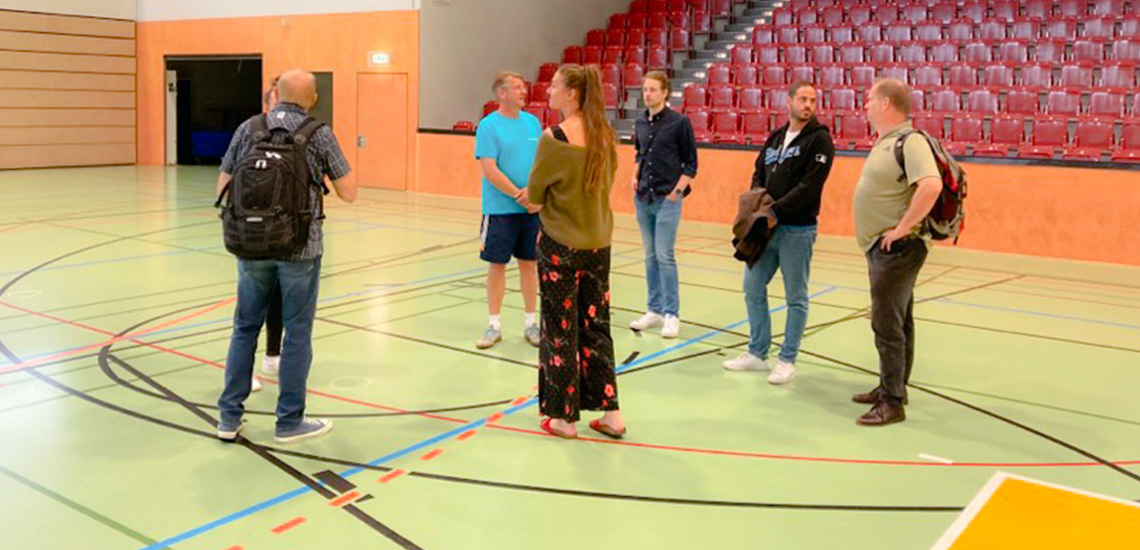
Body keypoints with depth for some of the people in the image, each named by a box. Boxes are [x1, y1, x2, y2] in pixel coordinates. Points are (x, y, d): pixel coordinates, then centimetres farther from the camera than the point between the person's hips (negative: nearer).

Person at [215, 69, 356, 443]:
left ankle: (229, 416, 20)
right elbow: (348, 194, -2)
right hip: (300, 247, -3)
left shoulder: (248, 128, 4)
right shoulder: (319, 134, -4)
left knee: (245, 327, 15)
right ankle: (290, 421, 14)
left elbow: (223, 190, 7)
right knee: (297, 333, 7)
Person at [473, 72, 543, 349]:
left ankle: (530, 322, 20)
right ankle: (494, 325, 14)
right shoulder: (488, 125, -7)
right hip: (500, 209, -4)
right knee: (497, 264, 3)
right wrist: (519, 196, -17)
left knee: (529, 263, 10)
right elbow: (489, 170, -13)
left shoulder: (533, 122, 8)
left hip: (532, 208, 4)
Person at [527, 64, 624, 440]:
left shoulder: (555, 138, -16)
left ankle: (563, 417, 16)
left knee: (560, 331, 6)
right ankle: (609, 412, 18)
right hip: (599, 242, 6)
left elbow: (534, 196, -9)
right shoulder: (605, 135, 2)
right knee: (596, 327, 14)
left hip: (560, 244, -5)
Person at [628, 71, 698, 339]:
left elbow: (690, 164, -4)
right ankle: (655, 311, 20)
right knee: (650, 256, 10)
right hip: (643, 197, 6)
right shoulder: (640, 122, 8)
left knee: (664, 255, -7)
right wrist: (635, 177, 8)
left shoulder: (679, 122, -7)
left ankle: (672, 315, 2)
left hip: (667, 199, -6)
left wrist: (677, 191, -10)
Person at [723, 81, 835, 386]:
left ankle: (787, 360, 15)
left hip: (797, 230, -6)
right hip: (767, 227, 7)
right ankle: (757, 353, 25)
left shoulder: (820, 139, -6)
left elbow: (810, 185, -16)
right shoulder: (775, 137, 13)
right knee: (753, 289, 11)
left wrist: (777, 212, -20)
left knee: (796, 298, 4)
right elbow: (759, 174, 14)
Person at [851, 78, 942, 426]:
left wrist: (903, 228, -26)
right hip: (881, 246, 10)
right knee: (897, 321, 18)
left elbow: (931, 185, -33)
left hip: (897, 247, -10)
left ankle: (892, 403, 0)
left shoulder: (910, 141, -18)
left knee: (887, 324, -7)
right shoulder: (885, 141, 12)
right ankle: (892, 387, 30)